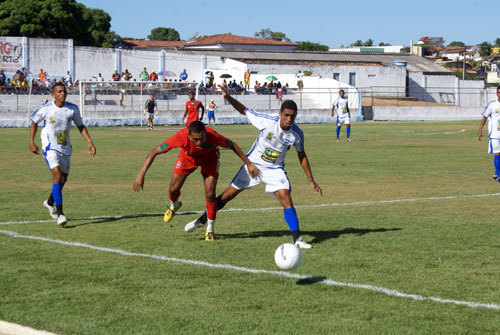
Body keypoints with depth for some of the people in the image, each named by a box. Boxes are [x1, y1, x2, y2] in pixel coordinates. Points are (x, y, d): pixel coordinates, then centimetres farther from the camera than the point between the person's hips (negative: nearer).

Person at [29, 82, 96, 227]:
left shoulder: (73, 109, -4)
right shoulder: (45, 109, -12)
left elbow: (80, 126, 9)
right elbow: (34, 122, 5)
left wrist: (90, 142, 0)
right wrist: (31, 142, 0)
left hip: (65, 148, 5)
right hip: (50, 147, -5)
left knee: (63, 178, 16)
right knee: (57, 175, -21)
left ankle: (50, 203, 44)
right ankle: (60, 214, -23)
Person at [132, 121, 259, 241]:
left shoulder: (213, 136, -41)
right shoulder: (181, 137, -42)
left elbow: (232, 145, -19)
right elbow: (154, 152, -34)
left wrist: (248, 164, -12)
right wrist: (141, 175, -38)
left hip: (209, 157, -1)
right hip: (188, 156, 1)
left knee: (210, 194, -13)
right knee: (173, 189, 0)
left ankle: (210, 229, 10)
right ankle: (174, 205, 39)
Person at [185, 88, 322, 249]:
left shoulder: (297, 134, -16)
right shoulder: (268, 121, -24)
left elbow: (302, 156, 1)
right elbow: (244, 110, -11)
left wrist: (311, 180, 3)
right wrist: (228, 97, -24)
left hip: (275, 169, 1)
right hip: (253, 164, -1)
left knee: (286, 198, -19)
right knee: (228, 194, 5)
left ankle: (297, 239, -13)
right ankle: (202, 220, 25)